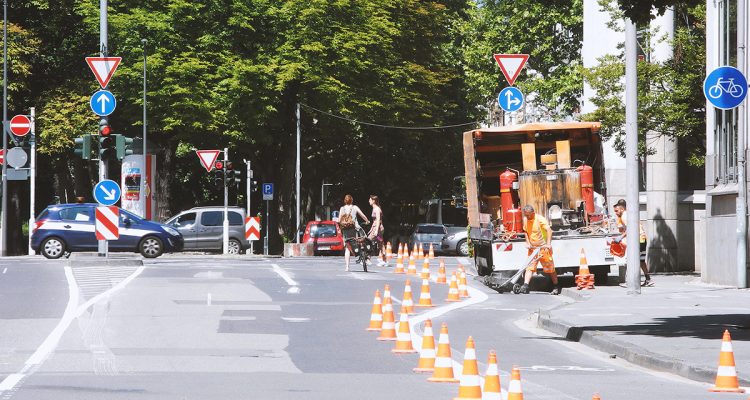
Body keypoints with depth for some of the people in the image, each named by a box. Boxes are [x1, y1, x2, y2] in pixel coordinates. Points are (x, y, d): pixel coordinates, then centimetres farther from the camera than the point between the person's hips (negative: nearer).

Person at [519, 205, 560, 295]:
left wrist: (548, 244, -34)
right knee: (529, 267, -7)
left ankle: (556, 287, 14)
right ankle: (525, 286, -16)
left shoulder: (540, 219, -16)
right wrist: (528, 243, 5)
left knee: (550, 268, 3)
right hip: (532, 247, 6)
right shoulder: (525, 220, 4)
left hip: (543, 247, -6)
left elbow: (549, 230, -25)